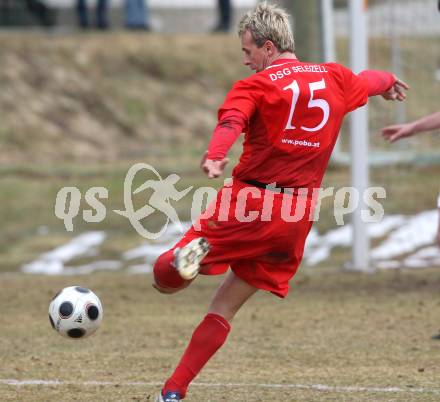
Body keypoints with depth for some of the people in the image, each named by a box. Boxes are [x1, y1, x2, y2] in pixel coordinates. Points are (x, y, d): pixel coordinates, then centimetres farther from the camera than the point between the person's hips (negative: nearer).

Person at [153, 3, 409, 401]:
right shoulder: (335, 78, 14)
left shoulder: (255, 86, -4)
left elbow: (232, 120, -25)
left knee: (166, 274, -2)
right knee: (225, 307, 12)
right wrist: (391, 81, 59)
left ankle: (195, 251, -36)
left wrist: (215, 156, -44)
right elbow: (369, 80, 37)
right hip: (298, 214, 5)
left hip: (248, 205, -5)